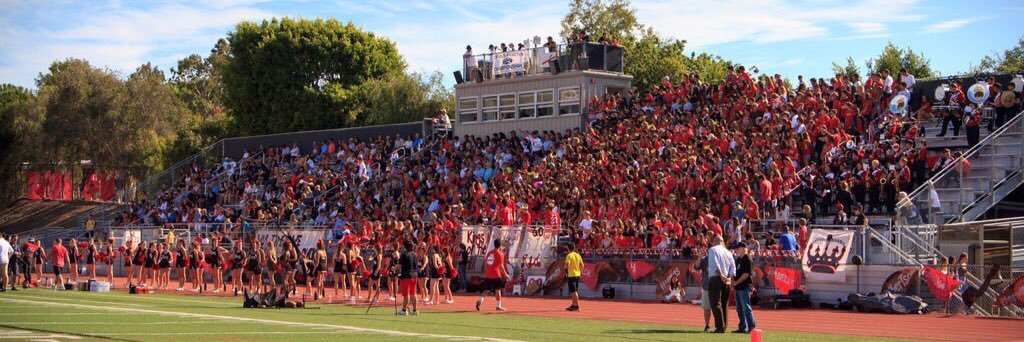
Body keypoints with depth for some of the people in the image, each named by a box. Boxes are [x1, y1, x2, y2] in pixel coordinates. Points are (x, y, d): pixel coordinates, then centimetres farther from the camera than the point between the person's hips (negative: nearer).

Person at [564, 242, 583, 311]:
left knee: (573, 291, -6)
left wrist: (565, 268, 1)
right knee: (574, 291, 17)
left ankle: (577, 306, -11)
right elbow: (582, 265, 6)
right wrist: (581, 272, 17)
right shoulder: (578, 255, 7)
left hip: (571, 275, -7)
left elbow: (568, 265, -20)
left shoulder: (569, 256, -11)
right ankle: (573, 305, 26)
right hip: (577, 275, 7)